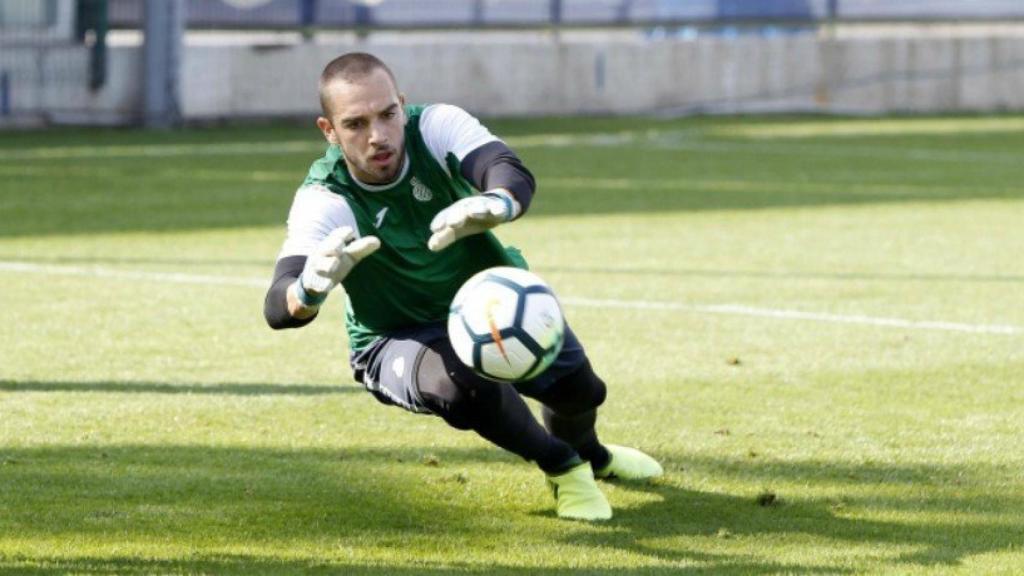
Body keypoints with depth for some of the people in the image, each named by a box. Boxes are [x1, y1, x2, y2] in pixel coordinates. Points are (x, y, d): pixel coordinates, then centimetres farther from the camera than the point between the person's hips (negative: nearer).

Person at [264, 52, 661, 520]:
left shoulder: (437, 127, -23)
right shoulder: (323, 202, -28)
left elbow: (515, 175, -42)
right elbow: (277, 308, -41)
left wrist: (494, 204, -67)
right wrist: (309, 288, -67)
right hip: (398, 339, -4)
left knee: (579, 389, -6)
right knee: (465, 387, -34)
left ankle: (588, 454, 35)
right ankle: (562, 468, -2)